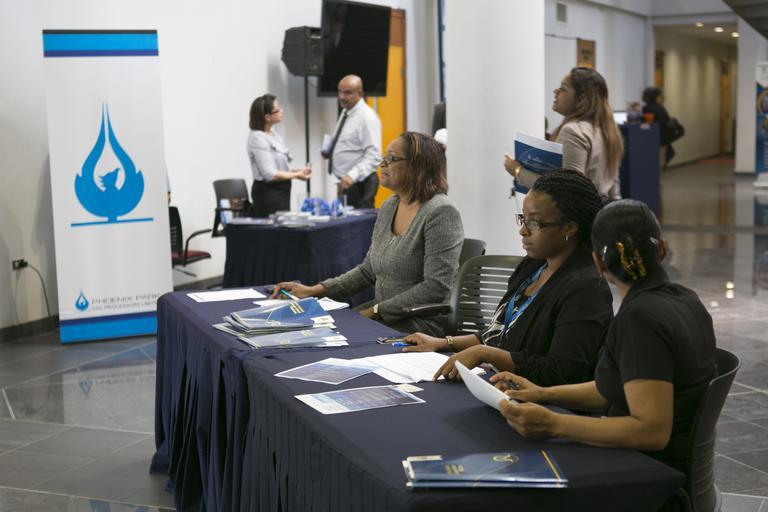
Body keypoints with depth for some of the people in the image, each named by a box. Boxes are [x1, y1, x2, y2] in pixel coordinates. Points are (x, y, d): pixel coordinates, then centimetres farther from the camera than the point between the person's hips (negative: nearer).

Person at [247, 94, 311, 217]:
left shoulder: (274, 135, 12)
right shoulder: (258, 138, -16)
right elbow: (270, 174, -20)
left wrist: (297, 170, 1)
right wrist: (296, 175, -12)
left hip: (281, 191, 9)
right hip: (267, 193, -9)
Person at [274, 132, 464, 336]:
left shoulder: (440, 212, -14)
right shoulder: (389, 207, 11)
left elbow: (436, 288, -19)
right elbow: (368, 270, 17)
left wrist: (376, 311, -15)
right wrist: (314, 290, 5)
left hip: (424, 323, -7)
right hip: (383, 318, 7)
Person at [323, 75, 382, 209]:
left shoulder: (367, 117, -16)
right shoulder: (346, 112, 12)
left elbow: (373, 156, -22)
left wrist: (352, 176, -32)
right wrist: (331, 151, 6)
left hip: (359, 183, -9)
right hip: (345, 182, 9)